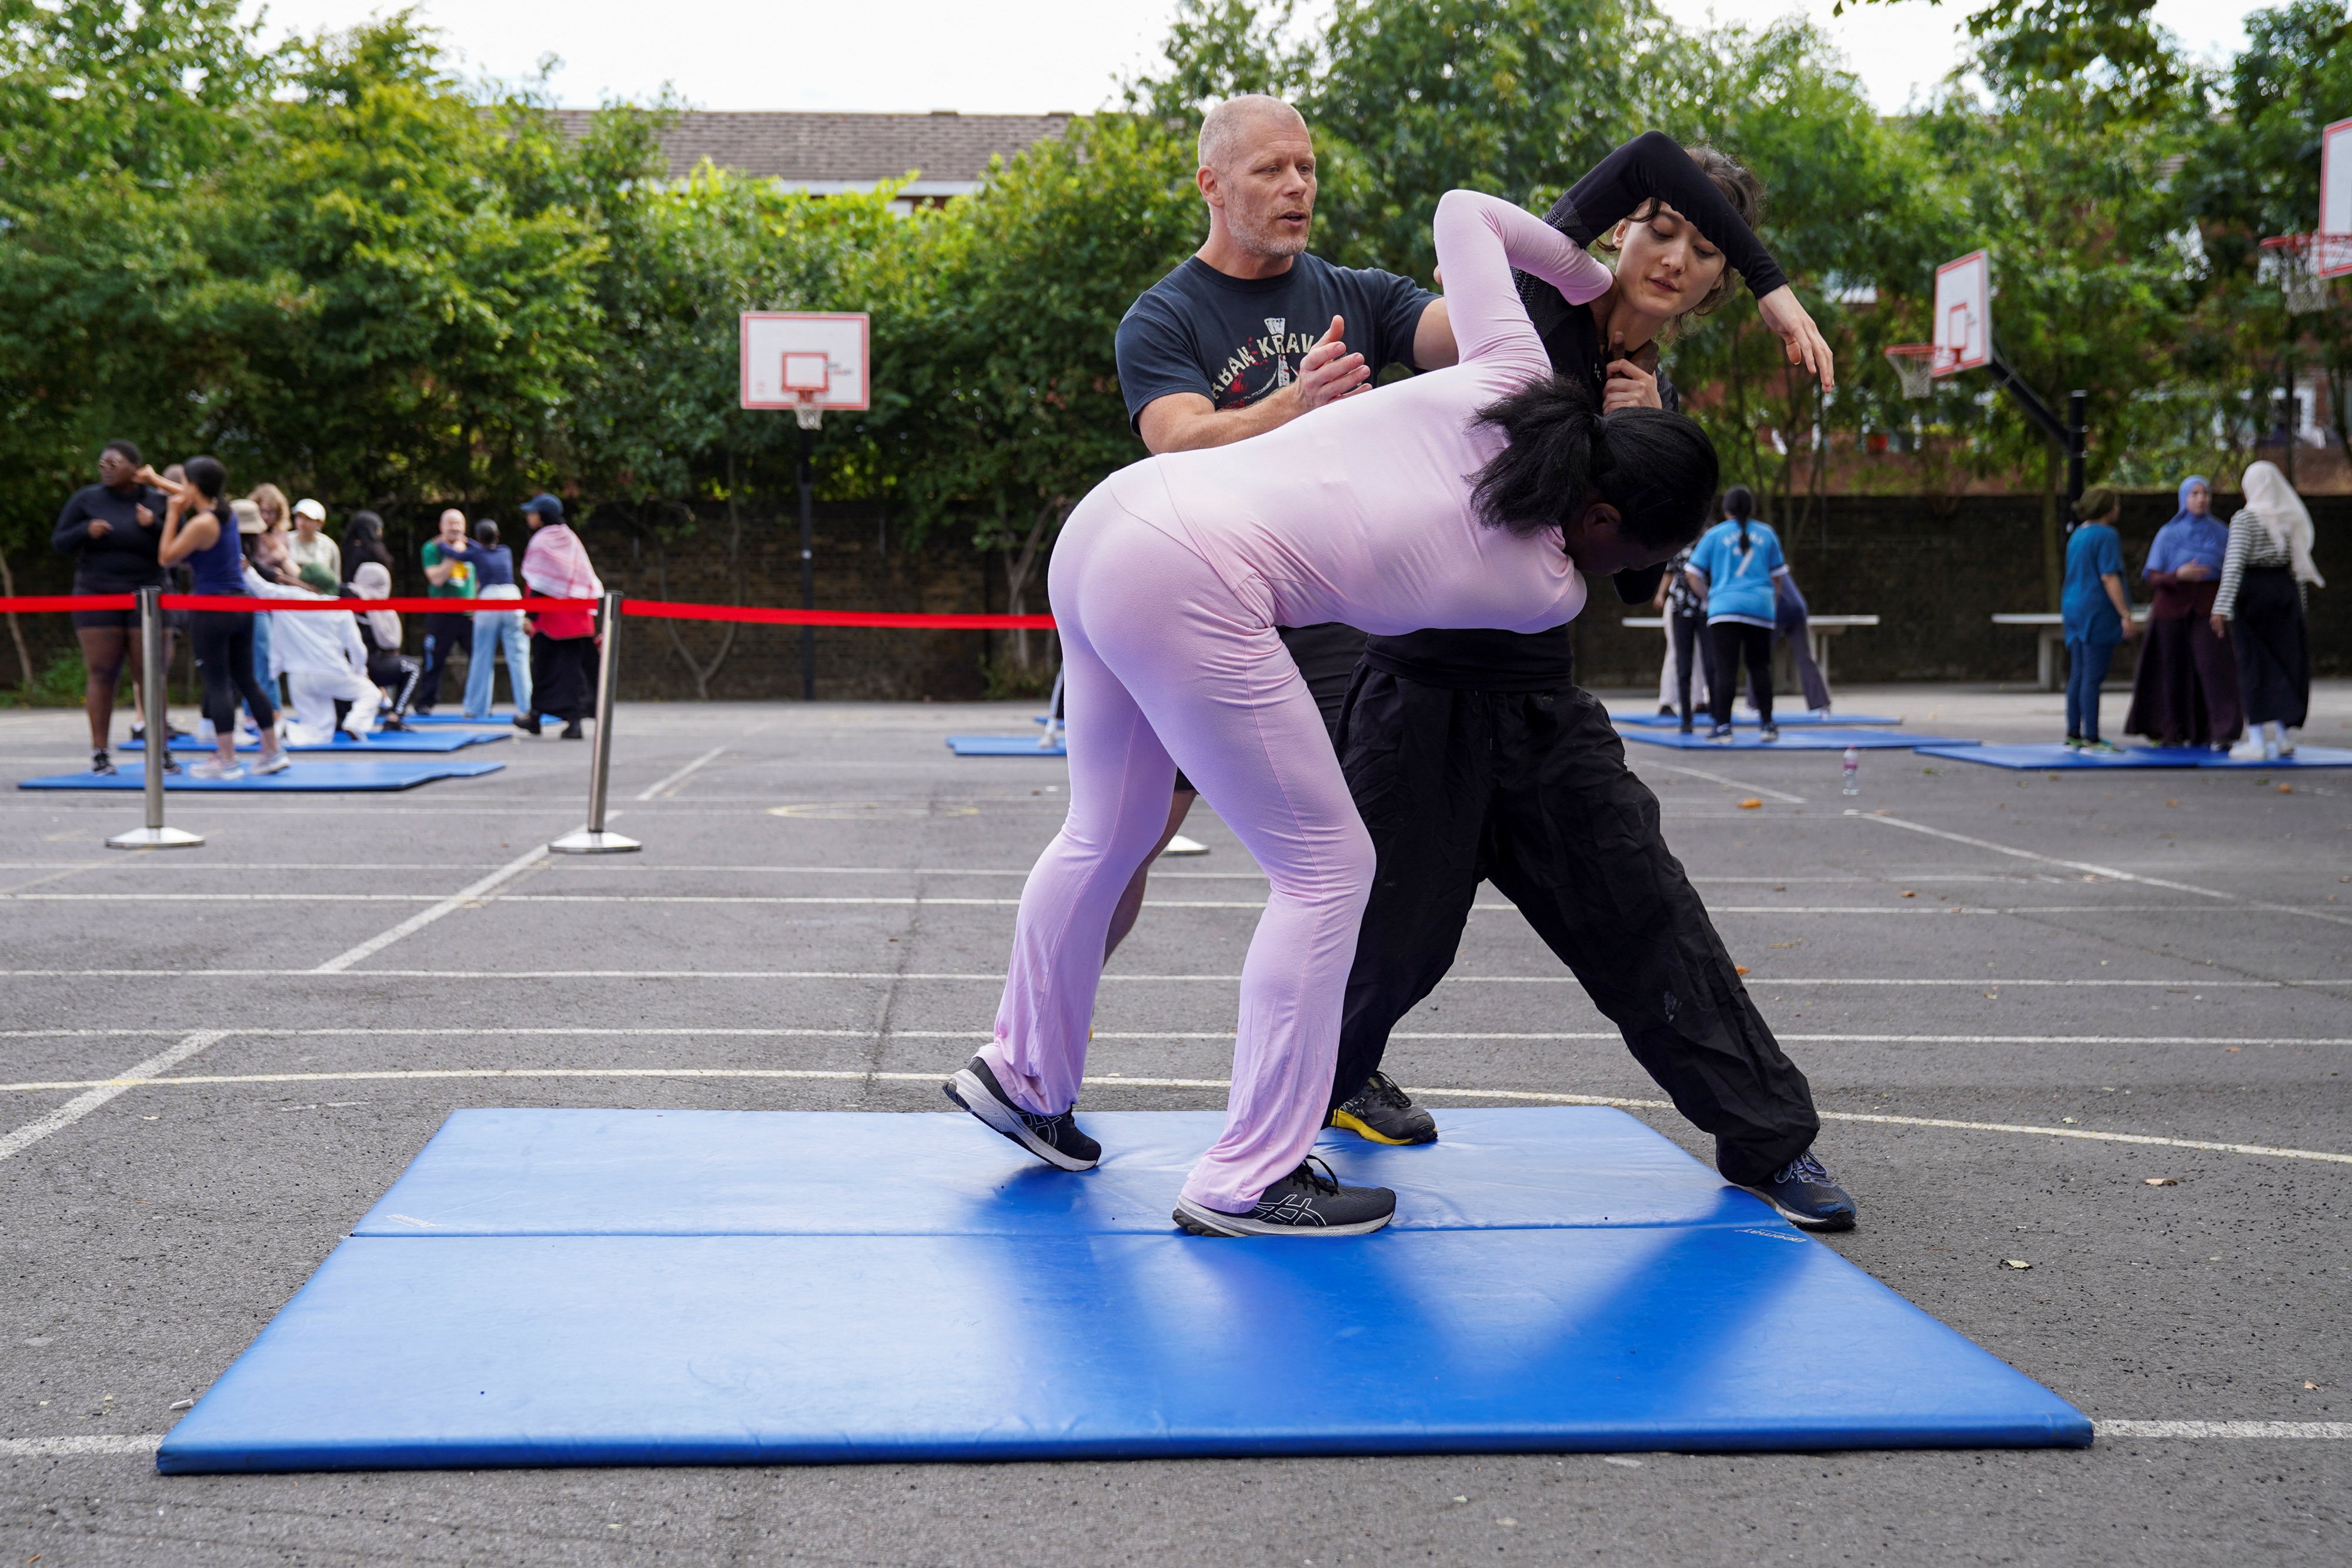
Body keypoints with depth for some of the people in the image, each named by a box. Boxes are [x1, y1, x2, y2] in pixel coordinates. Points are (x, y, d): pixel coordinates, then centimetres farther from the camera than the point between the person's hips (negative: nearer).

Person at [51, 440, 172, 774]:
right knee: (101, 675, -2)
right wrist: (86, 531, -13)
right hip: (97, 596, 0)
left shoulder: (157, 501, 4)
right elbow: (58, 543, 6)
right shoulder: (86, 499, 5)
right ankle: (100, 753, 1)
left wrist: (154, 527, -15)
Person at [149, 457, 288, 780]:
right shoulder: (225, 511, 9)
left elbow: (167, 557, -7)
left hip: (212, 610, -8)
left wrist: (172, 515, -3)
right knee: (246, 680, 14)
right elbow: (192, 499, 29)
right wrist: (155, 479, 40)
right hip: (241, 605, 8)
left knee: (217, 683, -3)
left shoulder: (200, 525, -16)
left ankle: (227, 760, -2)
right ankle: (273, 751, 15)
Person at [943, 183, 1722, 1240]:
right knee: (1326, 869, 3)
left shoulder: (1511, 380, 7)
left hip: (1115, 512, 9)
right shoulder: (1547, 594, -3)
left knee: (1107, 835, 24)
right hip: (1191, 588, -9)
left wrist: (1593, 276, 30)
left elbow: (1461, 211, 20)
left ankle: (1021, 1074, 42)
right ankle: (1249, 1181, 7)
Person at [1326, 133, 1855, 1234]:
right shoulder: (1539, 308, -7)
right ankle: (1329, 1072, 34)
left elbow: (1638, 583, 5)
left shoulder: (1659, 405, 9)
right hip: (1425, 682, -5)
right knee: (1396, 933, 4)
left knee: (1646, 911, 1)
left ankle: (1766, 1139, 8)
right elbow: (1649, 157, -21)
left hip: (1540, 698, 5)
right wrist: (1777, 289, -18)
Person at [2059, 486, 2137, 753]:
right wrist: (2126, 615, -16)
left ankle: (2073, 736, 12)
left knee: (2078, 676, 10)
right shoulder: (2106, 535, -11)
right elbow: (2109, 578, -17)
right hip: (2097, 611, -9)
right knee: (2093, 677, -8)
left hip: (2074, 610, 9)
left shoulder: (2077, 535, 16)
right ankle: (2091, 739, -8)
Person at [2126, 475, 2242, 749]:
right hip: (2173, 605, 0)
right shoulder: (2168, 534, 4)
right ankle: (2175, 730, 13)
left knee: (2213, 663, -14)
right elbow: (2154, 577, -1)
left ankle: (2221, 732, -19)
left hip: (2207, 606, 0)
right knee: (2175, 668, 3)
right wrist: (2179, 575, -20)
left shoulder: (2220, 532, 9)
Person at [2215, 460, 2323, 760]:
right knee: (2285, 662, 11)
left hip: (2253, 591, -5)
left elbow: (2234, 563, -18)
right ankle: (2283, 735, 13)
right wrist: (2299, 604, 17)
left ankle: (2257, 740, -5)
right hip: (2285, 590, 5)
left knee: (2255, 665, -2)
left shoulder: (2245, 518, -9)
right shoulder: (2293, 518, 8)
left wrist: (2222, 606, -21)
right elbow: (2299, 565, 10)